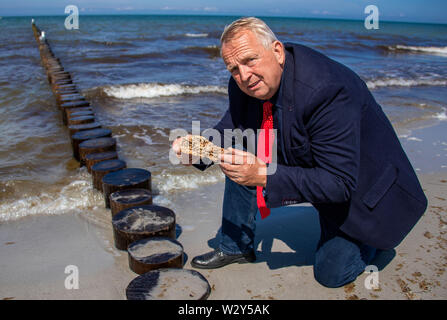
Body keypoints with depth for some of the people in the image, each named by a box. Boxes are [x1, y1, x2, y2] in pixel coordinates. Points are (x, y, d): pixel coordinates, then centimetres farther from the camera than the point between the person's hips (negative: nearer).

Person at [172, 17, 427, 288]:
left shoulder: (326, 88, -37)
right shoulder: (244, 85, -16)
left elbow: (339, 183, -36)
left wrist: (264, 175, -44)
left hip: (357, 183, -5)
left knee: (331, 274, -2)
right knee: (239, 161, -9)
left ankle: (367, 234, 29)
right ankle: (235, 248, 10)